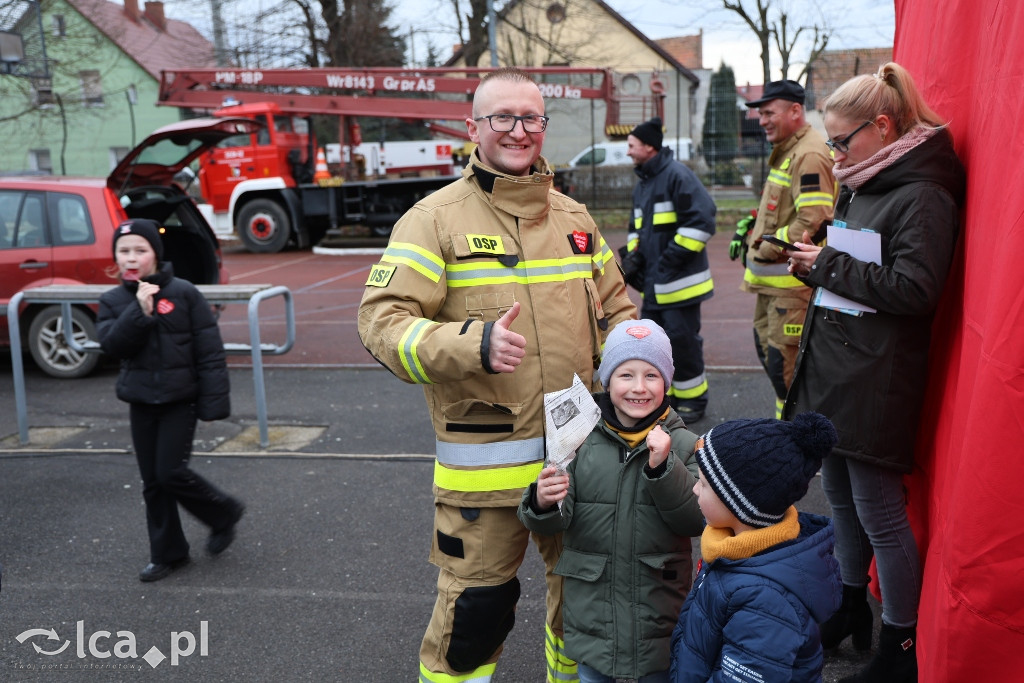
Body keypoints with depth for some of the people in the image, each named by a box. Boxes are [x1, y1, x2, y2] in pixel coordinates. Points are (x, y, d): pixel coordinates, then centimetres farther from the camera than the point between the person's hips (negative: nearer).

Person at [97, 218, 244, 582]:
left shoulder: (183, 293, -8)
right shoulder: (112, 301, 4)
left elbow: (210, 351, -9)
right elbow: (111, 344, -12)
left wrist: (214, 401, -14)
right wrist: (140, 310, -24)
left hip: (180, 399, -4)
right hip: (141, 402, 5)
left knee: (171, 472, -11)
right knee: (152, 482, 9)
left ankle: (224, 513, 15)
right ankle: (168, 553, 23)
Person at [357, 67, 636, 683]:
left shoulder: (574, 217, 12)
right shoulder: (437, 217, -6)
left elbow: (616, 307, 21)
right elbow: (382, 321, -14)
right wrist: (473, 345, -29)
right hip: (483, 462, -5)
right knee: (474, 609, 5)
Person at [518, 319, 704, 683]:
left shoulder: (681, 444, -6)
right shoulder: (579, 438, -7)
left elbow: (697, 521, -11)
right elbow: (556, 521, -6)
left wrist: (663, 468, -23)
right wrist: (542, 503, -29)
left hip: (658, 609, 0)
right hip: (591, 605, 0)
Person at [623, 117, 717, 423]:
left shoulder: (677, 175, -12)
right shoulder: (641, 184, 16)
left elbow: (701, 220, -18)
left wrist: (672, 258, -19)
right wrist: (633, 255, 10)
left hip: (679, 282, -9)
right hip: (652, 283, 9)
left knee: (682, 341, -2)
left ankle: (692, 399, 14)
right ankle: (665, 397, 25)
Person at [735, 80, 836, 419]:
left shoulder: (809, 155, -18)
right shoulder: (785, 152, 17)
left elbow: (813, 223, -25)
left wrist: (765, 249, -17)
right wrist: (749, 225, 12)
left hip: (794, 278, -11)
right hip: (773, 277, 11)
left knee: (784, 361, -6)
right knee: (766, 345, 20)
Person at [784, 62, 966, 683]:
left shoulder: (923, 195, -14)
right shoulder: (862, 186, 14)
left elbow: (914, 288, -23)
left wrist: (829, 265, -16)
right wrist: (815, 266, 3)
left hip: (876, 381, -9)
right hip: (833, 370, 9)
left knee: (880, 513, 1)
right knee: (842, 496, 19)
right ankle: (852, 609, 37)